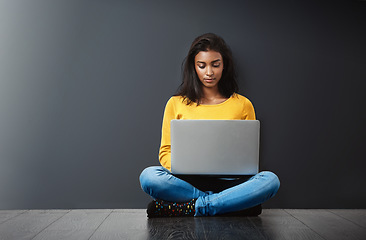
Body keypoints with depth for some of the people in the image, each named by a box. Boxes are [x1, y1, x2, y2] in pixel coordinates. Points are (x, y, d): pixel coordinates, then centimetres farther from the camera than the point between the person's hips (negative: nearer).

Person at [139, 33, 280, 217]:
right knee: (149, 176, -30)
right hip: (187, 182, 0)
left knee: (270, 179, -28)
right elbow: (166, 152, 10)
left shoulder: (243, 105, 11)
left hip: (228, 183, 1)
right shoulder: (176, 104, 10)